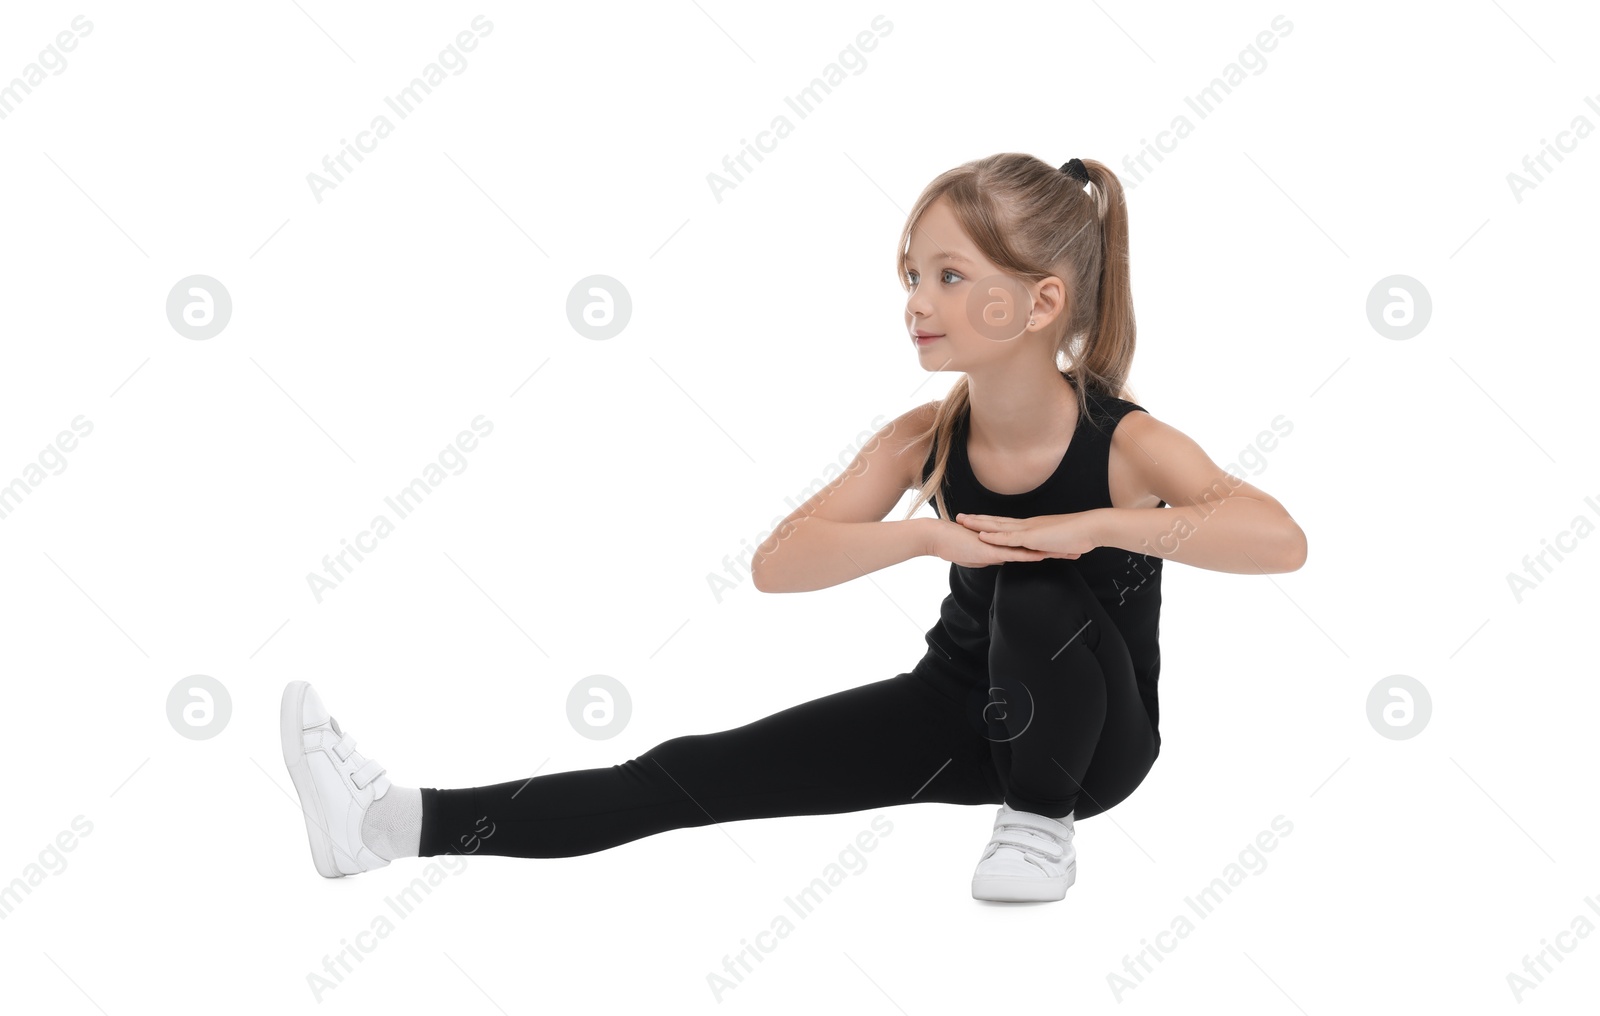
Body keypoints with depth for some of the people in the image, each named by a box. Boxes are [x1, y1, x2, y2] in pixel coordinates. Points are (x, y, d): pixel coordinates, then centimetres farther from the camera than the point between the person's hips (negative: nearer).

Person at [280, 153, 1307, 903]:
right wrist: (932, 533, -34)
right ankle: (399, 821, -17)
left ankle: (1042, 826, -13)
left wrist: (1094, 527, -40)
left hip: (1095, 736, -3)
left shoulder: (1125, 442, -23)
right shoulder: (924, 439, -11)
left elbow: (1280, 540, -39)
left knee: (1036, 588, -36)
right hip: (961, 707, 4)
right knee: (701, 774, -10)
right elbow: (777, 563, -20)